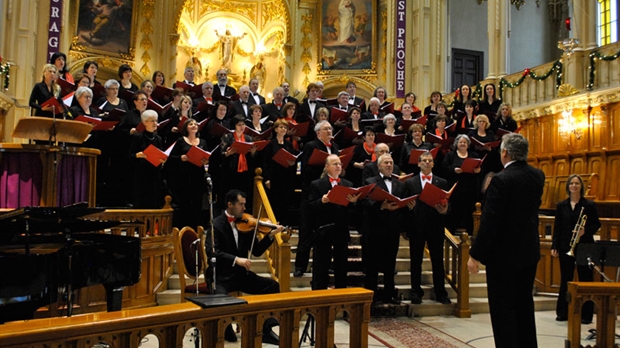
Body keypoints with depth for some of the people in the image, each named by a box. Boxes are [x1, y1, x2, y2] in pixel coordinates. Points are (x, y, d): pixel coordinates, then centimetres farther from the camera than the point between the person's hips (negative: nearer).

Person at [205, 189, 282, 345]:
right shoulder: (216, 224, -8)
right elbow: (211, 251, -22)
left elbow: (256, 251, 8)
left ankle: (266, 329, -4)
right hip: (221, 277, -5)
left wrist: (270, 235, -8)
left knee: (273, 286, -11)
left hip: (242, 274, 5)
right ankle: (226, 330, -5)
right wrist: (236, 259, -33)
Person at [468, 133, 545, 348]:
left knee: (503, 307, 3)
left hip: (504, 253, -7)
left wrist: (475, 255, -15)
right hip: (529, 250, 7)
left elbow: (489, 222, -21)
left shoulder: (501, 180, -20)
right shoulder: (538, 175, 1)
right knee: (524, 303, 19)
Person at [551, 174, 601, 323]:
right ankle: (563, 312, 16)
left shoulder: (589, 205, -1)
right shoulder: (561, 206, 6)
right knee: (565, 280, 7)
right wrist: (554, 246, 1)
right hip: (566, 247, 2)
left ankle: (586, 314, 13)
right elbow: (557, 227, 6)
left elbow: (597, 224, 2)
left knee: (585, 280, 3)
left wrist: (586, 231, -18)